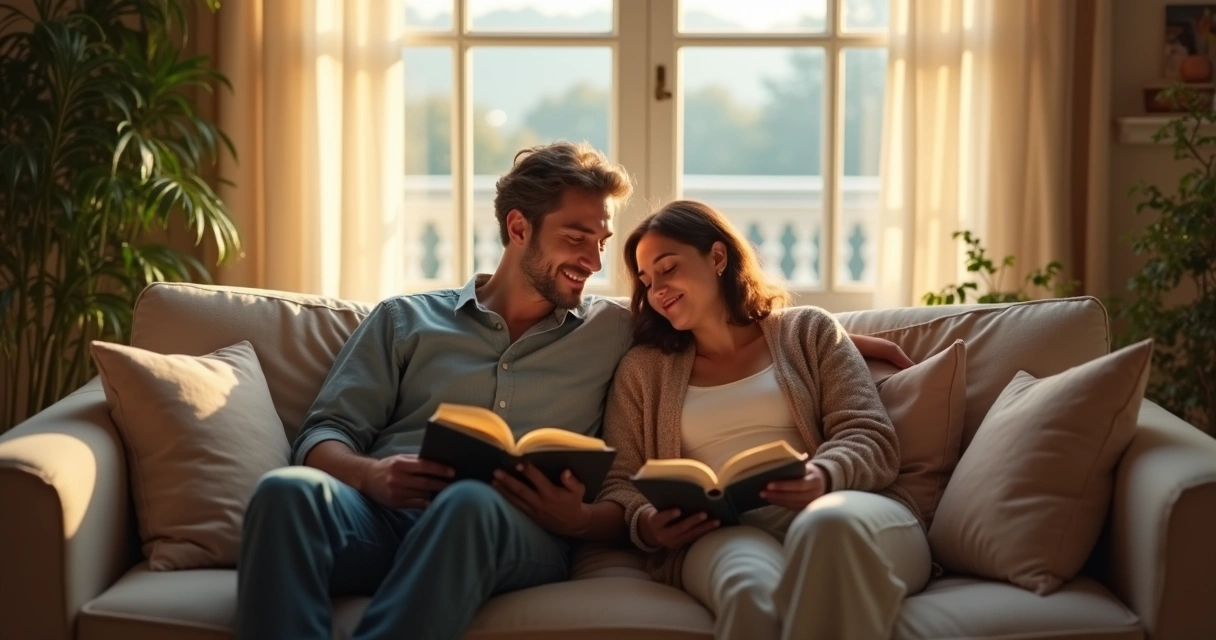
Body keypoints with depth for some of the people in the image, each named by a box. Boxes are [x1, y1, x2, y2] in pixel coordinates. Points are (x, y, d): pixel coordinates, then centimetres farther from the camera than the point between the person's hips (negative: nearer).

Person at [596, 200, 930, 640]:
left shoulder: (808, 331, 17)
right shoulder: (643, 369, 23)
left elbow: (871, 439, 6)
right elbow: (616, 483, 16)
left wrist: (823, 477, -17)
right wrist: (645, 525, -8)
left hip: (842, 513, 1)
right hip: (721, 533, -1)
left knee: (829, 525, -39)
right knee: (754, 597, -40)